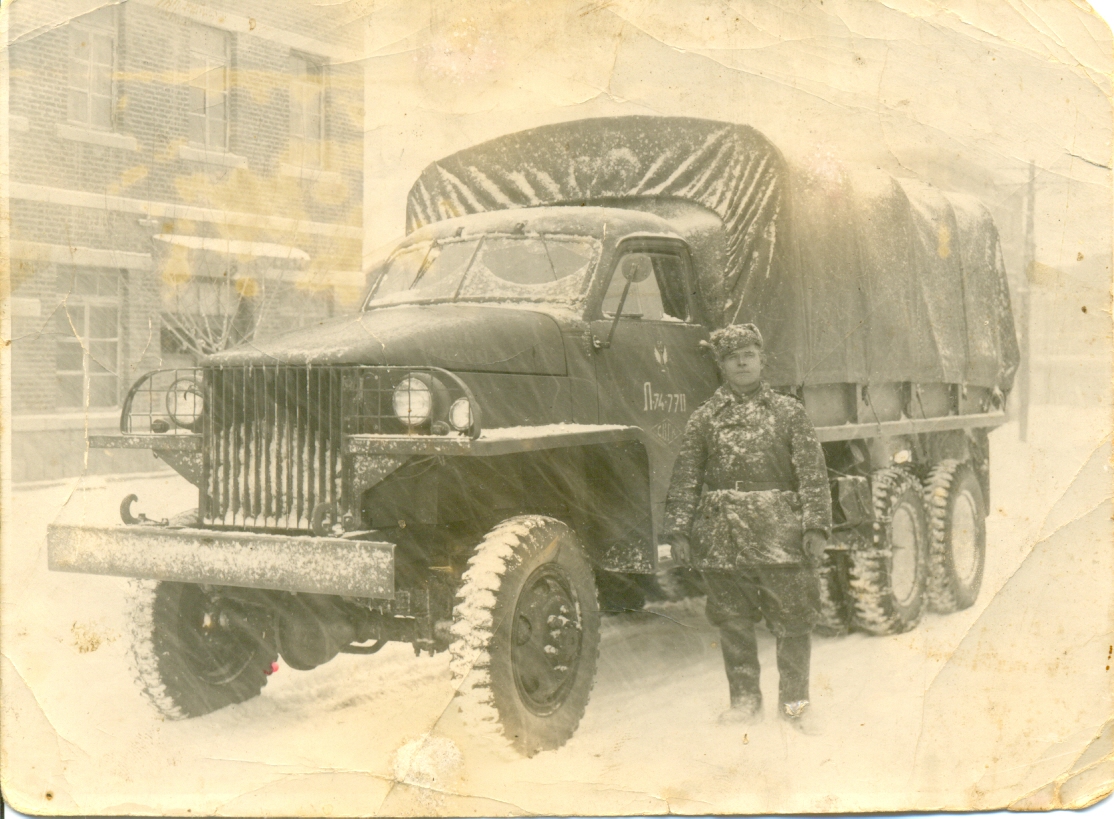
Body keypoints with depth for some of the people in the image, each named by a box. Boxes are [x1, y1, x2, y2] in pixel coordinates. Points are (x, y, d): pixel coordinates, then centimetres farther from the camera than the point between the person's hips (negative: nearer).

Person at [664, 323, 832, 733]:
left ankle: (794, 701, 20)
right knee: (732, 622, 9)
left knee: (794, 621, 4)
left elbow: (813, 473, 2)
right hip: (722, 537, 1)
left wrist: (815, 525, -6)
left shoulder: (788, 412, 5)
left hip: (780, 534, -1)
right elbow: (685, 479, 7)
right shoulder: (705, 417, 7)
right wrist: (678, 530, 1)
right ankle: (745, 699, 24)